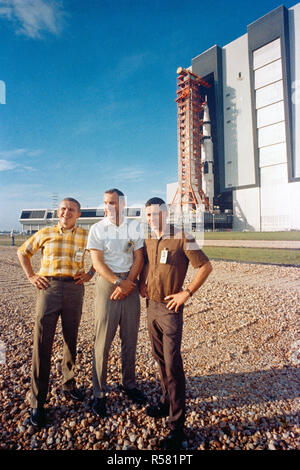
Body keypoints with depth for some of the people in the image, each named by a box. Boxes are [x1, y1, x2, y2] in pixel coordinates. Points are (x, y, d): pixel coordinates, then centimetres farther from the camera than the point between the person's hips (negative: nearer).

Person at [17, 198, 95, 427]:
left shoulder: (86, 235, 6)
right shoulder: (44, 233, 6)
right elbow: (23, 252, 18)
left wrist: (90, 273, 5)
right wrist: (31, 276, 7)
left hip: (74, 289, 1)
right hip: (48, 287, -1)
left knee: (71, 340, 13)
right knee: (42, 343, 0)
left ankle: (69, 385, 35)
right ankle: (38, 402, 14)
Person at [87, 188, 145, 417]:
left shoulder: (135, 227, 6)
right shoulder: (97, 229, 0)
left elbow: (139, 258, 2)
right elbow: (97, 262, -7)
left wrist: (128, 283, -10)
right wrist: (118, 282, -15)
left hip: (130, 284, 2)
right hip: (107, 283, -2)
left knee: (130, 338, 11)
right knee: (103, 340, 2)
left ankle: (130, 384, 30)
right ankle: (99, 393, 18)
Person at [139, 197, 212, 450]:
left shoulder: (182, 238, -12)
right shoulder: (148, 240, 8)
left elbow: (206, 266, -12)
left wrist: (187, 293, -14)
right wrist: (141, 284, 9)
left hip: (170, 308, -7)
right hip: (151, 306, 7)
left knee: (173, 364, -2)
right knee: (160, 358, 19)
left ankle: (177, 426, 12)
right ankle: (167, 402, 39)